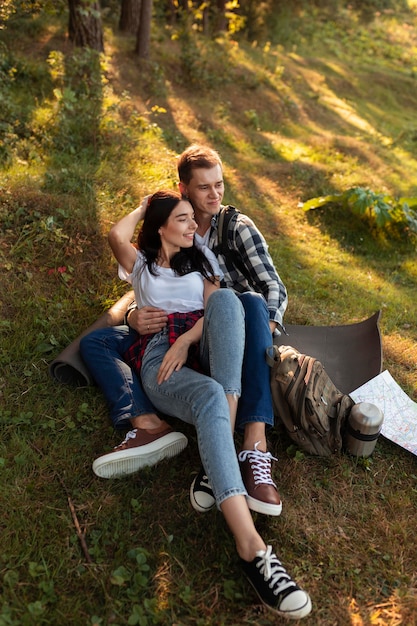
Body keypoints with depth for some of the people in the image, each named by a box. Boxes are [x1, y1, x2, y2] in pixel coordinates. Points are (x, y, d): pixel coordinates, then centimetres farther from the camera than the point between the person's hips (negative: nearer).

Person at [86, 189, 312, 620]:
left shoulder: (200, 262, 27)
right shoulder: (141, 264, 25)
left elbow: (217, 309, 9)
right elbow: (117, 236, 2)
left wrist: (185, 340, -11)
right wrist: (146, 205, 22)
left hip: (206, 353, 3)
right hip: (160, 361, -2)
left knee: (228, 298, -31)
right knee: (210, 397, -39)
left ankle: (224, 446, -38)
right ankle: (250, 546, -50)